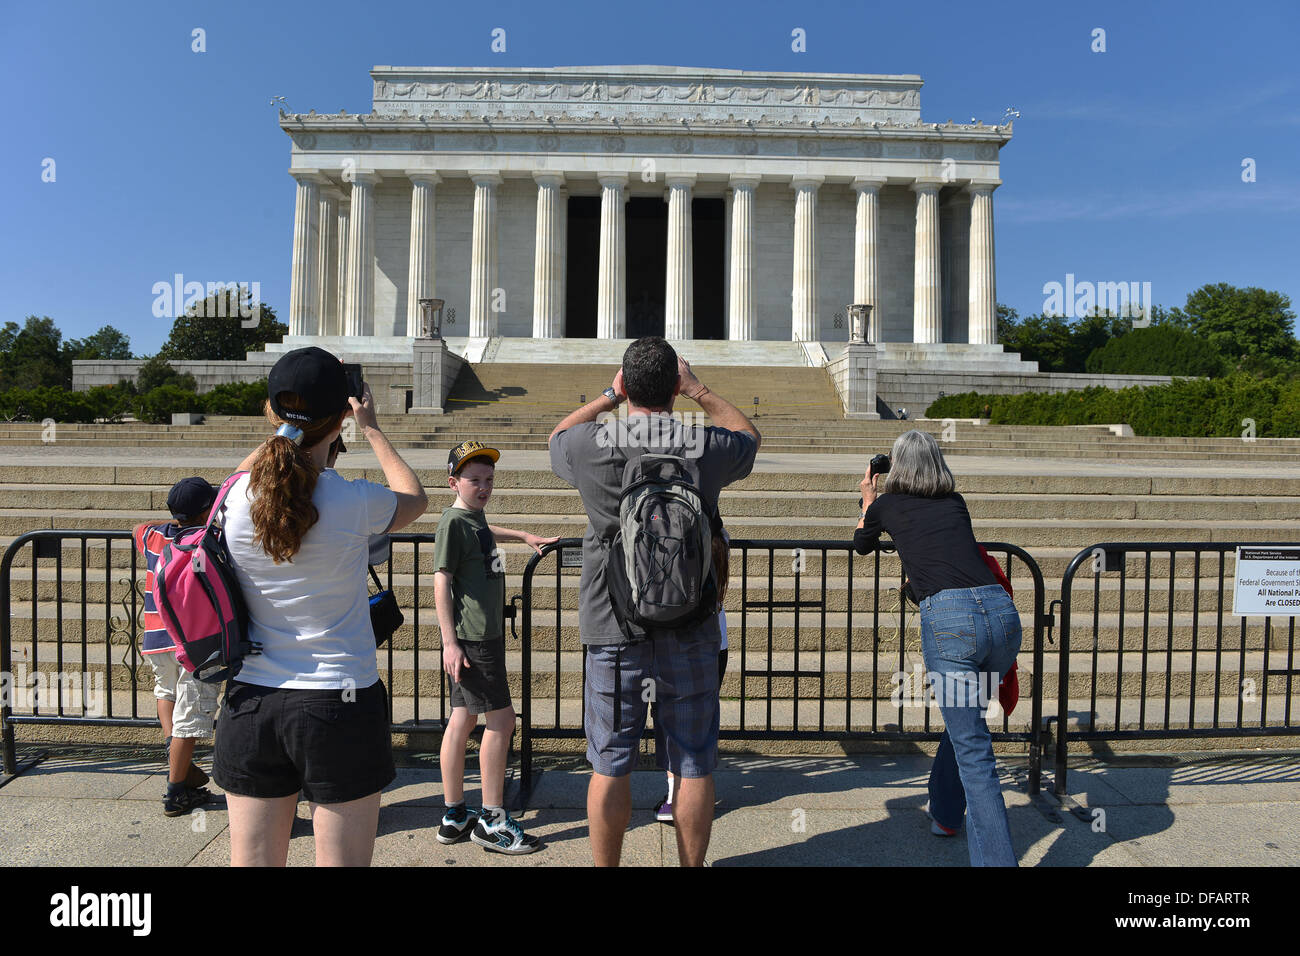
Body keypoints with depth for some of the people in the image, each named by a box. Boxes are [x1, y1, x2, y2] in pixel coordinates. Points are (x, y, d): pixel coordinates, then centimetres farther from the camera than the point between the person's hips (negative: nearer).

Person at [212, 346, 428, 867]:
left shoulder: (236, 497, -6)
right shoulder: (352, 502, -15)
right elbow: (415, 498, 9)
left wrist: (290, 421, 24)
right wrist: (371, 428, 17)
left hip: (250, 703, 4)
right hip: (340, 705, -3)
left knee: (253, 860, 16)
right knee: (342, 859, 10)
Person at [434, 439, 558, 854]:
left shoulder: (475, 517, 13)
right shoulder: (453, 521, -13)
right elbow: (441, 580, -16)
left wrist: (524, 536, 43)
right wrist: (450, 642, -19)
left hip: (484, 634, 9)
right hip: (470, 637, -9)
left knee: (463, 718, 12)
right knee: (501, 718, -3)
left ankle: (454, 816, 22)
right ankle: (492, 820, 8)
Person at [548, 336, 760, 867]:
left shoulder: (591, 444, -7)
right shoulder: (708, 445, -6)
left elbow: (556, 436, 19)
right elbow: (749, 433, 19)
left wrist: (609, 396, 21)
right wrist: (698, 390, 23)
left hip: (614, 627, 0)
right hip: (690, 628, 0)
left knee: (610, 764, 12)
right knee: (693, 764, 12)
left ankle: (605, 867, 25)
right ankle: (692, 865, 26)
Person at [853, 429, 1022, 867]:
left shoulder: (887, 504, 13)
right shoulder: (956, 502, 23)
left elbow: (861, 545, 35)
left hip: (949, 616, -5)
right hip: (1002, 610, 6)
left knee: (973, 750, 0)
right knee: (965, 720, 27)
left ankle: (997, 858, 0)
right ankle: (944, 811, 45)